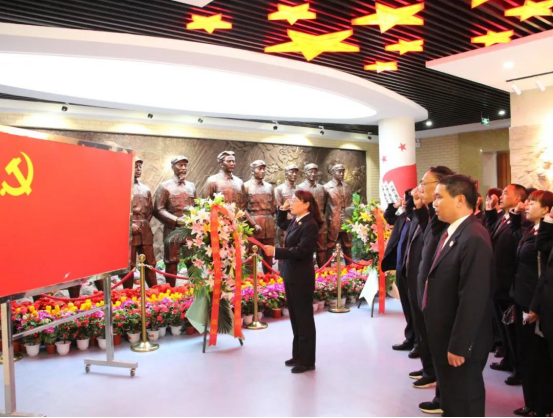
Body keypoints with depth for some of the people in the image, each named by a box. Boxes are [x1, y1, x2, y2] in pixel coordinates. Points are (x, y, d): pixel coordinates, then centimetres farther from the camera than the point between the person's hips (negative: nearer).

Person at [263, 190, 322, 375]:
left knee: (304, 318, 2)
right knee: (295, 317, 18)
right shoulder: (295, 221, 7)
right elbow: (281, 224, 30)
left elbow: (301, 251, -25)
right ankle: (298, 355, 31)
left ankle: (307, 361, 14)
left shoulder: (310, 225, -19)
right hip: (291, 276, 9)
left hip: (302, 278, -9)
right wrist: (283, 210, 12)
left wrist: (276, 252, -26)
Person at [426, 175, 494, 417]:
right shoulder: (451, 233, 9)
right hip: (444, 337, 9)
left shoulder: (474, 238, -23)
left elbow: (473, 299, -26)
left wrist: (459, 346, -22)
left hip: (460, 343, -9)